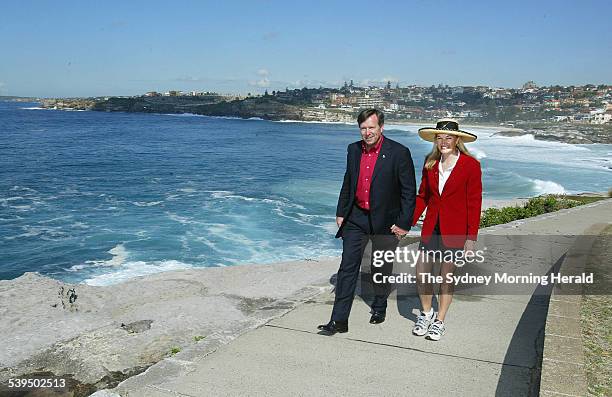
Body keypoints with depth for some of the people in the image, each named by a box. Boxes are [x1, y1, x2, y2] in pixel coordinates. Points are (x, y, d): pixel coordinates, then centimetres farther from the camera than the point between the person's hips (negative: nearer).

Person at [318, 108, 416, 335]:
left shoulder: (399, 153, -11)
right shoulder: (353, 150, 4)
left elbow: (409, 191, -9)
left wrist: (404, 223, -11)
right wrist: (341, 212, 11)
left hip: (385, 220, -3)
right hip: (356, 218, 3)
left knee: (381, 269, 14)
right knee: (348, 267, -1)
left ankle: (379, 307, 40)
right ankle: (339, 320, 3)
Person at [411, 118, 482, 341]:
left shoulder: (470, 165, -9)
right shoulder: (430, 162, 3)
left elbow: (474, 204, -8)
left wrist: (472, 237, -10)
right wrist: (409, 222, 2)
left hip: (454, 230, -4)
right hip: (431, 227, 4)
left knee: (446, 277, 6)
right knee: (421, 273, 2)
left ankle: (439, 322, 24)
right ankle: (426, 313, 27)